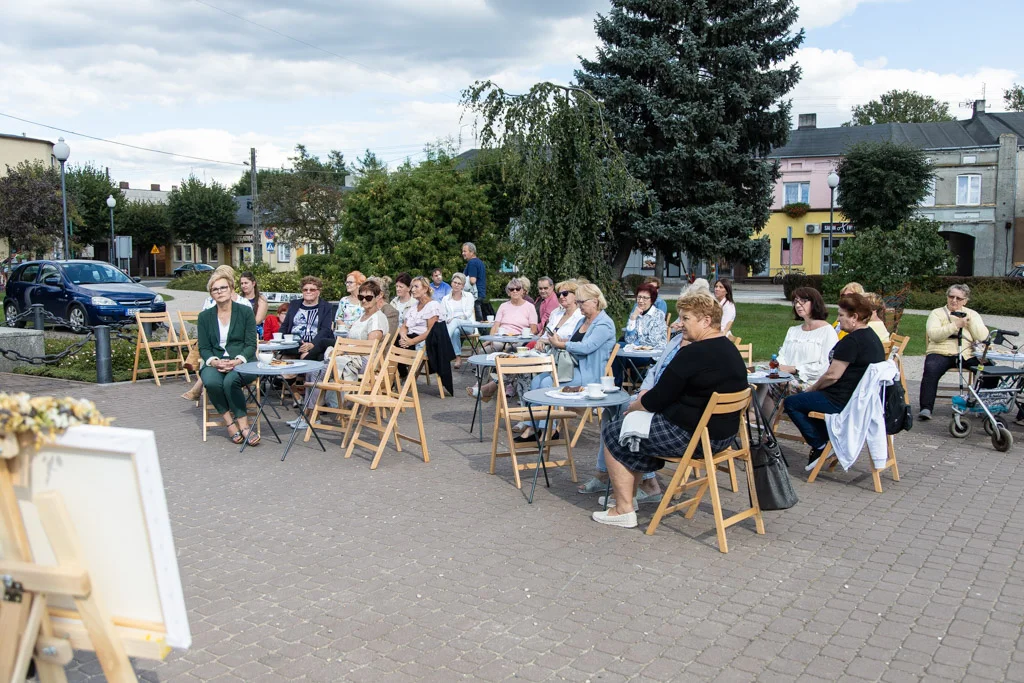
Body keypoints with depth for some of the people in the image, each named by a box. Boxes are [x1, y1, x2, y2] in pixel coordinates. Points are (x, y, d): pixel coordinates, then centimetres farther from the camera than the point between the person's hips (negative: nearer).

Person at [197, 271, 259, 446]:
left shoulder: (246, 312, 7)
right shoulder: (205, 316, 14)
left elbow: (251, 345, 1)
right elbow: (203, 348, 8)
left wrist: (237, 361, -17)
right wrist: (214, 361, -14)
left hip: (242, 362, -2)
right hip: (215, 363, 2)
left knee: (230, 381, -35)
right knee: (211, 382, -33)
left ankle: (243, 425, -30)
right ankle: (231, 423, -22)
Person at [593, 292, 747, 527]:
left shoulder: (693, 354, -22)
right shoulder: (730, 349, 8)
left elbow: (656, 400, -17)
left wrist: (632, 407, 2)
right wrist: (652, 395, 9)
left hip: (690, 435, -10)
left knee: (613, 433, 5)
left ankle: (624, 510, 7)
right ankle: (630, 493, 31)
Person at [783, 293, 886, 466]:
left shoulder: (851, 341, -21)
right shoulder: (871, 336, 10)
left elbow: (833, 375, -21)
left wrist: (812, 388, -2)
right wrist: (816, 387, 15)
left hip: (844, 400, -11)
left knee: (791, 403, 1)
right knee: (806, 398, 26)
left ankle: (820, 445, 3)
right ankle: (828, 440, 18)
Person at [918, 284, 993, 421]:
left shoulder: (972, 314, 20)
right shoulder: (937, 313, 13)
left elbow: (983, 337, 4)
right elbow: (933, 334, -7)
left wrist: (969, 320, -4)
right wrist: (956, 325, -14)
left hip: (967, 355, 2)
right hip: (941, 353, -2)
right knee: (931, 370, -33)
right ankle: (926, 408, -33)